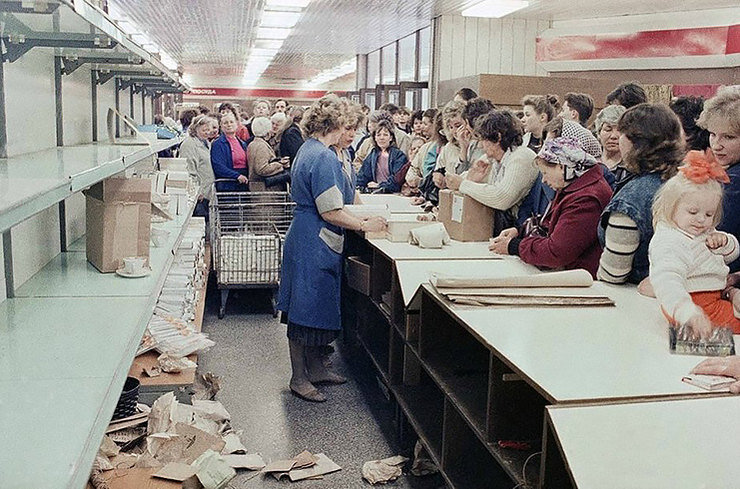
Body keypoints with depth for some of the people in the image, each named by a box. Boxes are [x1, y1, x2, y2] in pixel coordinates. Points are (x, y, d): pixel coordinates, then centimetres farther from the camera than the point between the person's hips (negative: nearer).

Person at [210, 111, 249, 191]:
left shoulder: (243, 144, 18)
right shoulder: (217, 144, -1)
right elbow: (218, 166, -13)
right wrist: (237, 175, -22)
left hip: (244, 185, 6)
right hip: (227, 187, -6)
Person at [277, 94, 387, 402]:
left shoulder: (308, 150, 13)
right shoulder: (323, 157, -20)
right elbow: (331, 213, -22)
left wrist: (355, 198, 25)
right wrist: (366, 225, -13)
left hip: (310, 241, 11)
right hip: (314, 245, -11)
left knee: (316, 308, 18)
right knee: (305, 310, 0)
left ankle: (315, 368, 30)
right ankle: (299, 379, 11)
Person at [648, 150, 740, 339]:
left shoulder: (705, 234, 11)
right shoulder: (669, 244, -24)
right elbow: (667, 282, -41)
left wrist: (724, 242, -3)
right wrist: (689, 314, -57)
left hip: (714, 294, 10)